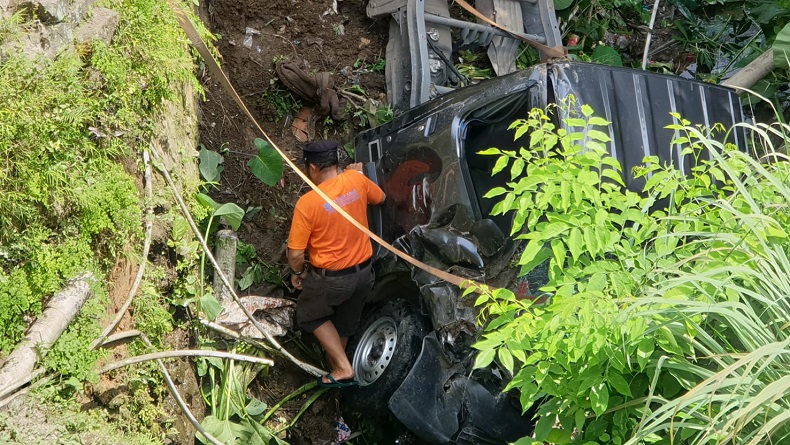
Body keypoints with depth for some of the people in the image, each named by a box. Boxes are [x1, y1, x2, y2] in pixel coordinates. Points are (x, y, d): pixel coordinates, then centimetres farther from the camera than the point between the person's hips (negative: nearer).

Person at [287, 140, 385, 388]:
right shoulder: (356, 179, -11)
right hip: (363, 272, 5)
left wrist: (297, 273, 2)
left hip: (331, 278, -5)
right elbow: (380, 198, 12)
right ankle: (335, 366, 45)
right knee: (345, 323, 26)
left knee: (310, 314, 22)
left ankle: (343, 368, 13)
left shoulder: (307, 203, -24)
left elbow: (296, 254, -18)